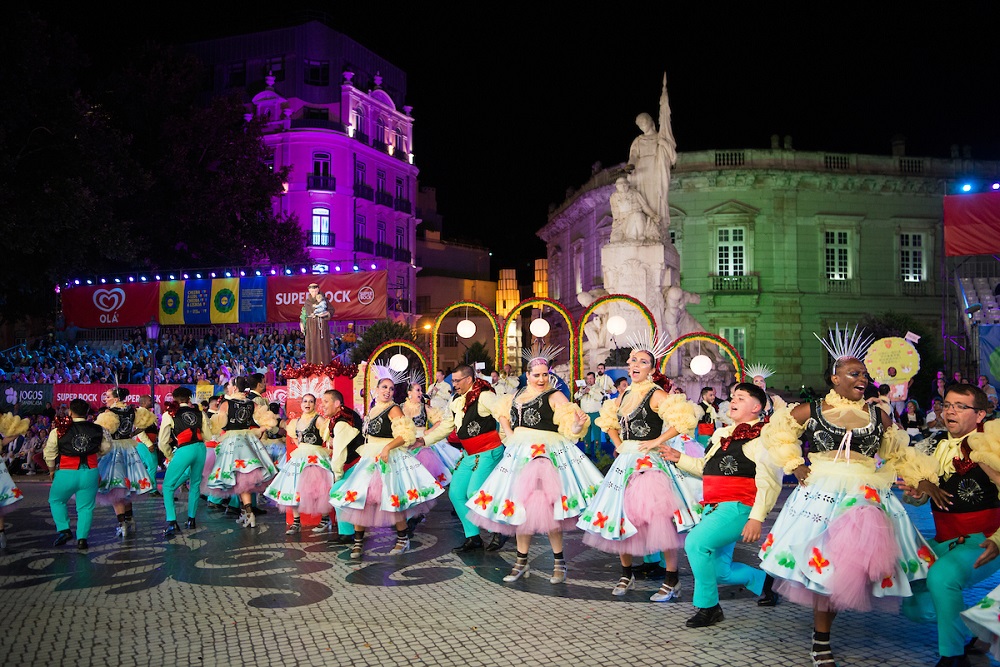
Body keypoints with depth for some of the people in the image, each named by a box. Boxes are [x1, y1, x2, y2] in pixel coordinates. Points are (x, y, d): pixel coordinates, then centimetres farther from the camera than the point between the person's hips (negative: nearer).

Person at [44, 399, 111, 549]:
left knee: (56, 500, 23)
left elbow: (50, 452, 0)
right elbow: (105, 448, 12)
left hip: (66, 473, -1)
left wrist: (52, 470, 17)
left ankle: (64, 530, 14)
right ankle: (82, 538, 9)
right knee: (86, 507, 11)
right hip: (90, 473, 1)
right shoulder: (98, 430, -2)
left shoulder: (59, 430, -7)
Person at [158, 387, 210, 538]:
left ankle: (171, 523, -5)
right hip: (200, 448, 4)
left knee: (167, 486, 7)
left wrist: (170, 457, 20)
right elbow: (207, 435, 13)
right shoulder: (199, 413, 13)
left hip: (183, 450, -4)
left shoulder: (169, 415, 5)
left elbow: (163, 442, 5)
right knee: (195, 484, 22)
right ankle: (191, 519, 29)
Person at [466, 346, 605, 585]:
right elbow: (503, 415, 29)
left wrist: (577, 426, -35)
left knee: (544, 506, -10)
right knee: (519, 507, 9)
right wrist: (510, 435, 14)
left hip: (546, 454, -6)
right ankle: (521, 563, 20)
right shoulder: (518, 395, 13)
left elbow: (569, 427, -13)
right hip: (520, 455, 6)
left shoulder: (555, 396, -3)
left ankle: (559, 561, 4)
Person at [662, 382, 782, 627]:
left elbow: (769, 483, -16)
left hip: (737, 508, -9)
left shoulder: (762, 437, -8)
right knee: (718, 572, 11)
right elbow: (708, 468, 28)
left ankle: (707, 606, -10)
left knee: (696, 542, -26)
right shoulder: (723, 434, 17)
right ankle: (763, 581, 37)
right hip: (714, 507, 9)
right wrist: (680, 459, 16)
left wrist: (757, 518, -22)